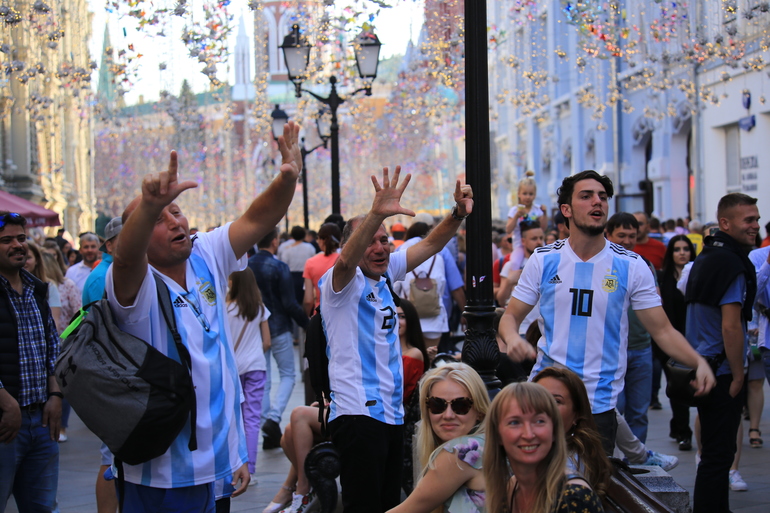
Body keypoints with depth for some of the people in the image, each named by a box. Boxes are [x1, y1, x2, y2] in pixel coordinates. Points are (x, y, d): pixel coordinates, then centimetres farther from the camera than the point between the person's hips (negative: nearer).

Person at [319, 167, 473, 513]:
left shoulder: (385, 273, 12)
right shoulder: (340, 282, -9)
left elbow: (431, 244, 13)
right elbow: (346, 260, -32)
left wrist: (459, 212, -6)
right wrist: (377, 214, -48)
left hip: (392, 413, 8)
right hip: (357, 414, -8)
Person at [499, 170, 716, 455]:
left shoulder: (631, 266, -1)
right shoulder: (544, 260, 2)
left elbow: (662, 330, -3)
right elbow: (511, 316, 6)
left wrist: (698, 362, -20)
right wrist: (512, 338, -18)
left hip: (599, 403, -1)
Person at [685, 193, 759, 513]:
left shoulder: (704, 258, 14)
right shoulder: (732, 263, -17)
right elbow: (730, 326, -21)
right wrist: (737, 376, -14)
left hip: (701, 367, 10)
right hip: (720, 371, -10)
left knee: (717, 450, 18)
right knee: (718, 454, -6)